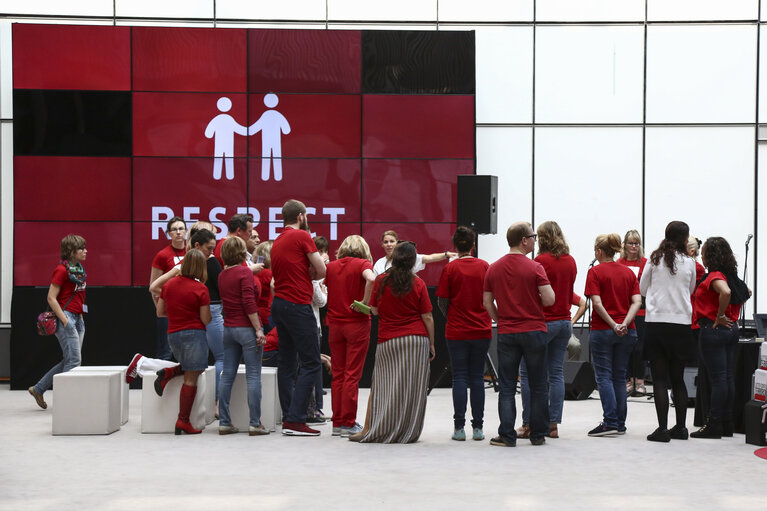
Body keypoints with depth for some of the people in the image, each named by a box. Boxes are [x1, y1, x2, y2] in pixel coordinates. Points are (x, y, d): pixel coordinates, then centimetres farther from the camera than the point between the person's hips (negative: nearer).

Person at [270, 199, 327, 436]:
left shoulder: (277, 241, 16)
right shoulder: (302, 236, -7)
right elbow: (321, 271, -7)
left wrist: (302, 274, 10)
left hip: (279, 303, 9)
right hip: (298, 305, -9)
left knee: (287, 362, 10)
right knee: (310, 363, -7)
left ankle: (288, 418, 11)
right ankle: (296, 419, -13)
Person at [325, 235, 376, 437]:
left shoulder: (331, 266, 7)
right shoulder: (362, 264, -5)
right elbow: (371, 279, -24)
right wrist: (365, 302, -15)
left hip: (334, 324, 4)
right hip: (357, 323, -4)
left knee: (338, 374, 10)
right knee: (352, 375, 0)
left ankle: (337, 423, 12)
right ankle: (348, 424, 0)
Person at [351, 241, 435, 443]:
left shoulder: (381, 281, -1)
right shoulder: (418, 284, -3)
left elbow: (374, 310, 7)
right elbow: (427, 317, -1)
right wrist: (431, 344, 6)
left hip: (388, 342, 1)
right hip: (417, 340, -1)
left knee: (381, 386, 7)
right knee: (413, 388, 4)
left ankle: (369, 430, 5)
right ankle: (408, 432, 7)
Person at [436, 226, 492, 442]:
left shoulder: (450, 268, -7)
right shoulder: (484, 266, 0)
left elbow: (442, 301, -3)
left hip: (457, 331, -2)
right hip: (481, 331, 2)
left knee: (459, 377, 3)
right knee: (477, 377, 7)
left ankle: (459, 427, 0)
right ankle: (478, 427, 7)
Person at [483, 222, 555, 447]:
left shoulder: (493, 268, 4)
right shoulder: (534, 267, -9)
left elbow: (487, 302, 7)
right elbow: (549, 299, -15)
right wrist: (534, 300, 7)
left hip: (506, 333, 3)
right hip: (534, 330, -3)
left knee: (507, 386, 5)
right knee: (538, 386, 7)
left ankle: (507, 435, 1)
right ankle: (538, 434, 12)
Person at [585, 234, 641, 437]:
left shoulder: (595, 272, -5)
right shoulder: (628, 272, 10)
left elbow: (597, 303, -15)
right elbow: (637, 301, -1)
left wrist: (613, 325, -12)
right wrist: (624, 324, -10)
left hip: (602, 330, -5)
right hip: (627, 332, 5)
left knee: (604, 376, -1)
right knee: (620, 376, 11)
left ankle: (610, 422, -8)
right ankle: (620, 424, 11)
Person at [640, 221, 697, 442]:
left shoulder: (654, 260, -1)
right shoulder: (689, 263, 0)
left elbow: (642, 289, 9)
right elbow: (691, 291, 14)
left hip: (656, 322, -1)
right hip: (681, 323, 2)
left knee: (660, 378, -1)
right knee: (678, 378, 13)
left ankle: (662, 429, -6)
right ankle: (680, 428, 17)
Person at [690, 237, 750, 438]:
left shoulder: (715, 276, -15)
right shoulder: (731, 276, 11)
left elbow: (725, 292, -35)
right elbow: (746, 292, 26)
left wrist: (719, 317, -21)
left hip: (714, 330, -9)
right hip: (731, 329, 9)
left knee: (718, 379, -6)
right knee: (728, 378, 10)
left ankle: (714, 426, -3)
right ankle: (726, 425, 15)